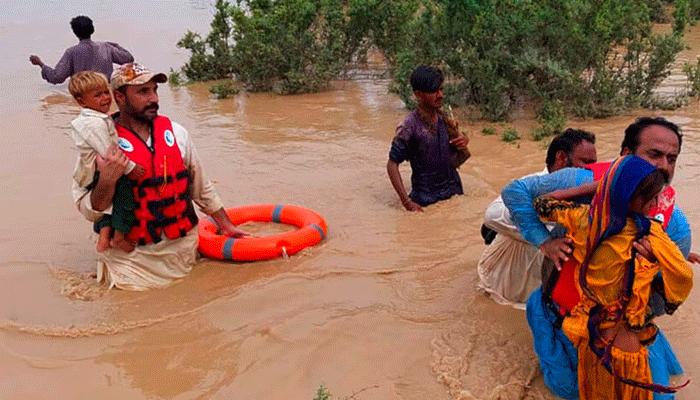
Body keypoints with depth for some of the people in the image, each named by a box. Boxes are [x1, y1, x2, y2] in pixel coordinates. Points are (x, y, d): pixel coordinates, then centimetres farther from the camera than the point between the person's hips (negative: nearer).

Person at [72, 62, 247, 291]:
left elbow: (201, 187, 13)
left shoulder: (175, 132, 3)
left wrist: (226, 225, 16)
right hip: (134, 257, -3)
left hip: (182, 248, 4)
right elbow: (89, 211, -11)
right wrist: (107, 181, -29)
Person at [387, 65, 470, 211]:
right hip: (426, 202, -5)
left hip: (454, 193, 6)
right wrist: (407, 202, -21)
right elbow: (392, 164, -16)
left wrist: (463, 141, -7)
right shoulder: (409, 125, -16)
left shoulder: (445, 119, 3)